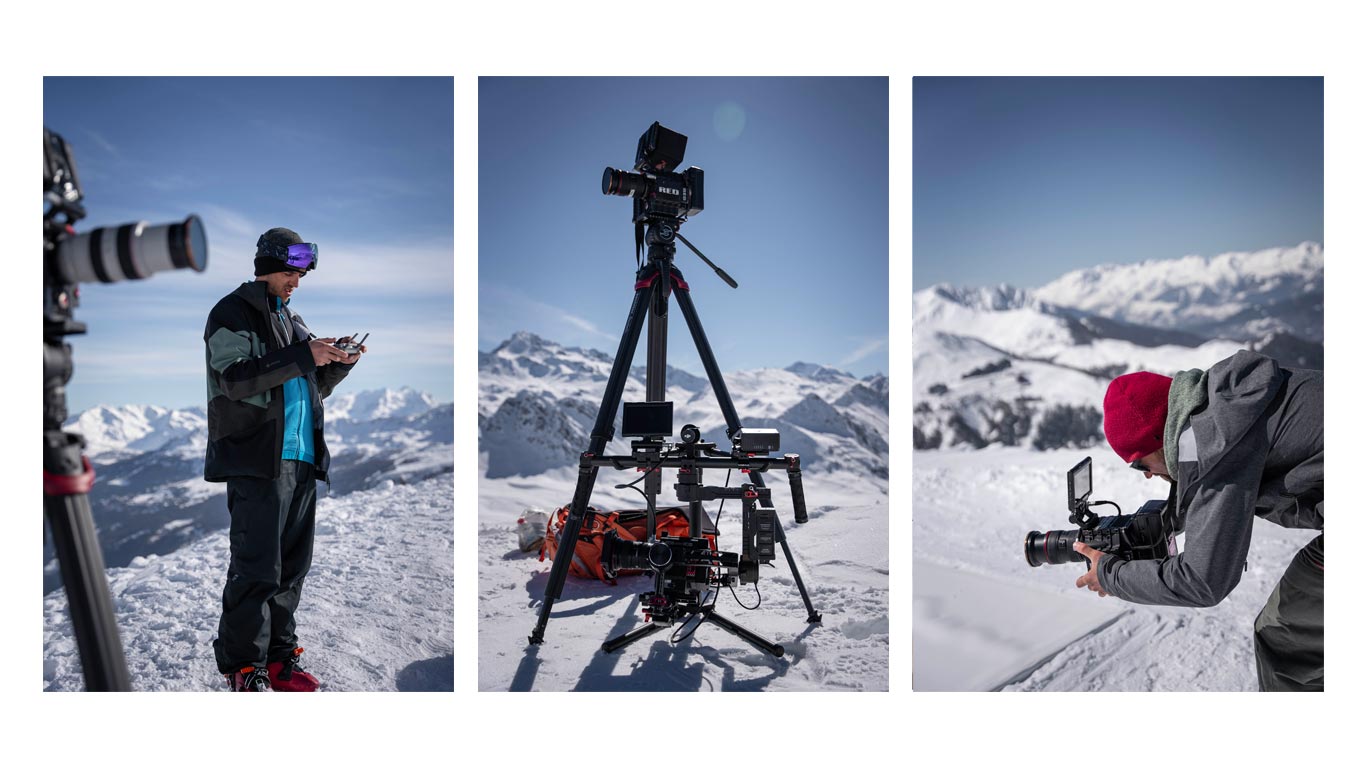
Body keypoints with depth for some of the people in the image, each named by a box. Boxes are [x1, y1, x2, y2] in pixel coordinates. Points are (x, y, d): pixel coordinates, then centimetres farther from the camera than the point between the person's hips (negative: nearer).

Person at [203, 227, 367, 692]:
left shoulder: (290, 320, 22)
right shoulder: (232, 313, 0)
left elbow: (313, 389, 25)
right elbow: (234, 378, -16)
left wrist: (338, 363, 5)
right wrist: (303, 356, -19)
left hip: (301, 459, 7)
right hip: (256, 460, -7)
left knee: (292, 565, 10)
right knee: (257, 568, -7)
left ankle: (277, 655, 20)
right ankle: (242, 665, 5)